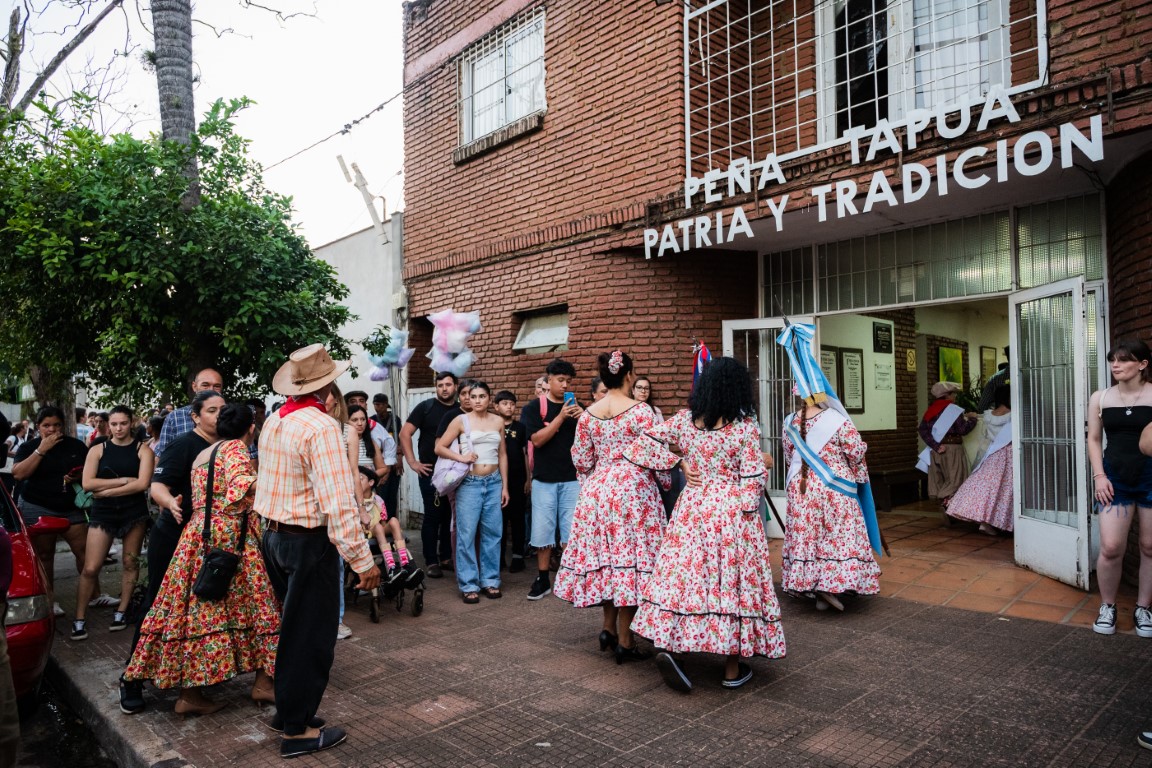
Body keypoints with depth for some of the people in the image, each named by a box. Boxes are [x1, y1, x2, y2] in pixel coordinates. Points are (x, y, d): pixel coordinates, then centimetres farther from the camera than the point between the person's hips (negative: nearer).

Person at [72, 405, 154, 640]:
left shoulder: (142, 450, 0)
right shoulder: (98, 450, 5)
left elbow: (143, 483, -12)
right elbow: (87, 483, -7)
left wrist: (107, 490, -11)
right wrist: (123, 480, -12)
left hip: (134, 512, 0)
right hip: (102, 513, 1)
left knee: (130, 563, 6)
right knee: (90, 568, -4)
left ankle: (121, 613, 18)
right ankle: (80, 619, 7)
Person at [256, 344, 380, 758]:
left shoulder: (273, 421, 4)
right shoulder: (320, 426, -22)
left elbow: (269, 481, 11)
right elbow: (339, 503, -26)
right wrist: (362, 560, -23)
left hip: (275, 535, 8)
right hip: (309, 542, -8)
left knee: (292, 627, 23)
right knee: (311, 634, 6)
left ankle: (289, 704, 39)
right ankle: (297, 730, 19)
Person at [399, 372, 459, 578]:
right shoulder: (426, 407, -3)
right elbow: (404, 434, -5)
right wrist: (412, 462, -9)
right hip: (431, 472, -3)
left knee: (451, 515, 10)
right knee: (432, 516, 1)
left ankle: (446, 556, 24)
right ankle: (431, 561, 11)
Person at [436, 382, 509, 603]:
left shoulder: (498, 421, 8)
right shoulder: (461, 420, -1)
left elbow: (502, 455, 11)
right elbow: (439, 447, 0)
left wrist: (505, 486, 9)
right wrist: (461, 457, -15)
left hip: (494, 482, 3)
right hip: (470, 482, -3)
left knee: (493, 533, 6)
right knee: (467, 534, -2)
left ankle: (490, 580, 18)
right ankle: (469, 585, 8)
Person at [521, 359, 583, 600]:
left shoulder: (576, 407, 9)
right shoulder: (534, 407, 0)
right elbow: (537, 440, -12)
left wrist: (583, 419, -13)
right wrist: (561, 417, -18)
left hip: (572, 478, 2)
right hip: (544, 479, -2)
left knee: (572, 529, 1)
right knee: (543, 529, 4)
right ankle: (542, 579, 16)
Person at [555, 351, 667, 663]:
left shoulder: (587, 415, 3)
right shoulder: (640, 411, -10)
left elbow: (581, 460, 8)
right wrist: (666, 482, 8)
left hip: (597, 491, 5)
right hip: (633, 489, -5)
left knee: (604, 554, 16)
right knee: (629, 555, 1)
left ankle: (609, 627, 23)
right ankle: (624, 641, 9)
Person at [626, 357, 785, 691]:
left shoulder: (684, 420, 0)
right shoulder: (745, 426, -10)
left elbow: (645, 444, 2)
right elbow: (752, 479, -10)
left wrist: (677, 462, 10)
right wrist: (763, 463, 9)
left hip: (692, 507, 3)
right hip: (732, 512, -3)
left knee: (687, 572, 9)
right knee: (731, 579, 5)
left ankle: (669, 646, -4)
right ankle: (733, 669, 16)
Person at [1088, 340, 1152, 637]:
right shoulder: (1100, 398, 5)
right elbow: (1094, 439, 8)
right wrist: (1099, 475, -2)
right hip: (1116, 477, 1)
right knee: (1110, 547, -5)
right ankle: (1107, 607, 14)